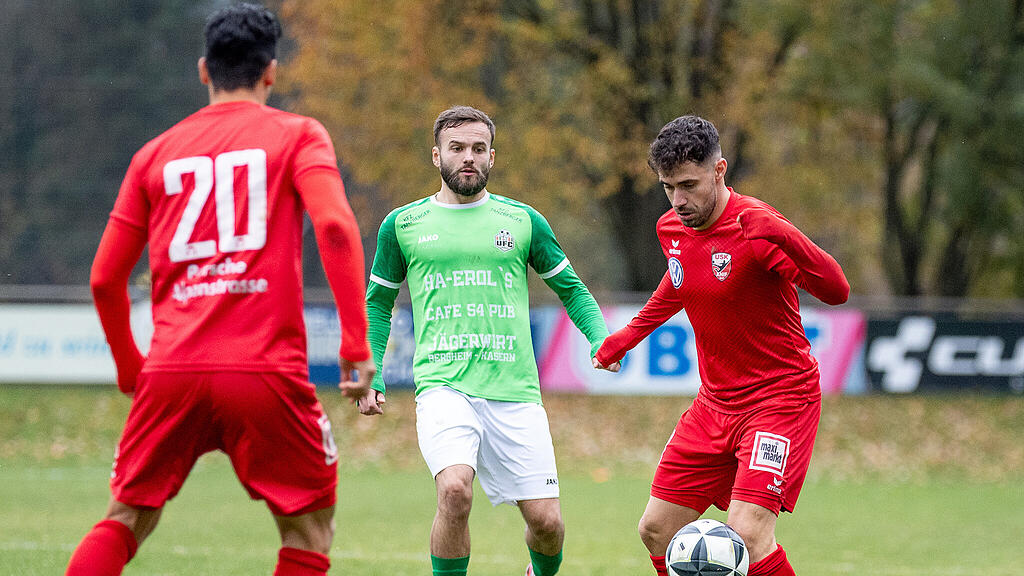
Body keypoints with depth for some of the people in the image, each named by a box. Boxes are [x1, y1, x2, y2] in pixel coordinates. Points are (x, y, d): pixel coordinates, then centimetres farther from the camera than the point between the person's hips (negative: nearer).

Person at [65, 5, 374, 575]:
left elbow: (105, 278, 16)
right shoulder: (298, 134, 6)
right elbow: (335, 226, -12)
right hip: (267, 372, -3)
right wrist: (357, 342, -11)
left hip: (171, 371, 3)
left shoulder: (156, 153, 16)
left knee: (125, 522, 16)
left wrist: (130, 369, 30)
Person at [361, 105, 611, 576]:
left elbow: (572, 290, 18)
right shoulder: (403, 225, 9)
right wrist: (370, 375, 8)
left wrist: (601, 339, 0)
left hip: (514, 391, 2)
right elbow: (378, 302, 19)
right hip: (444, 386, -2)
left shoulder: (523, 221, 11)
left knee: (545, 519, -2)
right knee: (454, 490, -28)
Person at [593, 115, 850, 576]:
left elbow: (836, 292, -28)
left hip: (780, 399, -7)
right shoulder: (671, 230, 2)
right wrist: (624, 339, 32)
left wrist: (788, 240, -43)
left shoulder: (756, 228, -20)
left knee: (747, 535, -23)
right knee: (656, 530, 6)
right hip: (715, 402, 7)